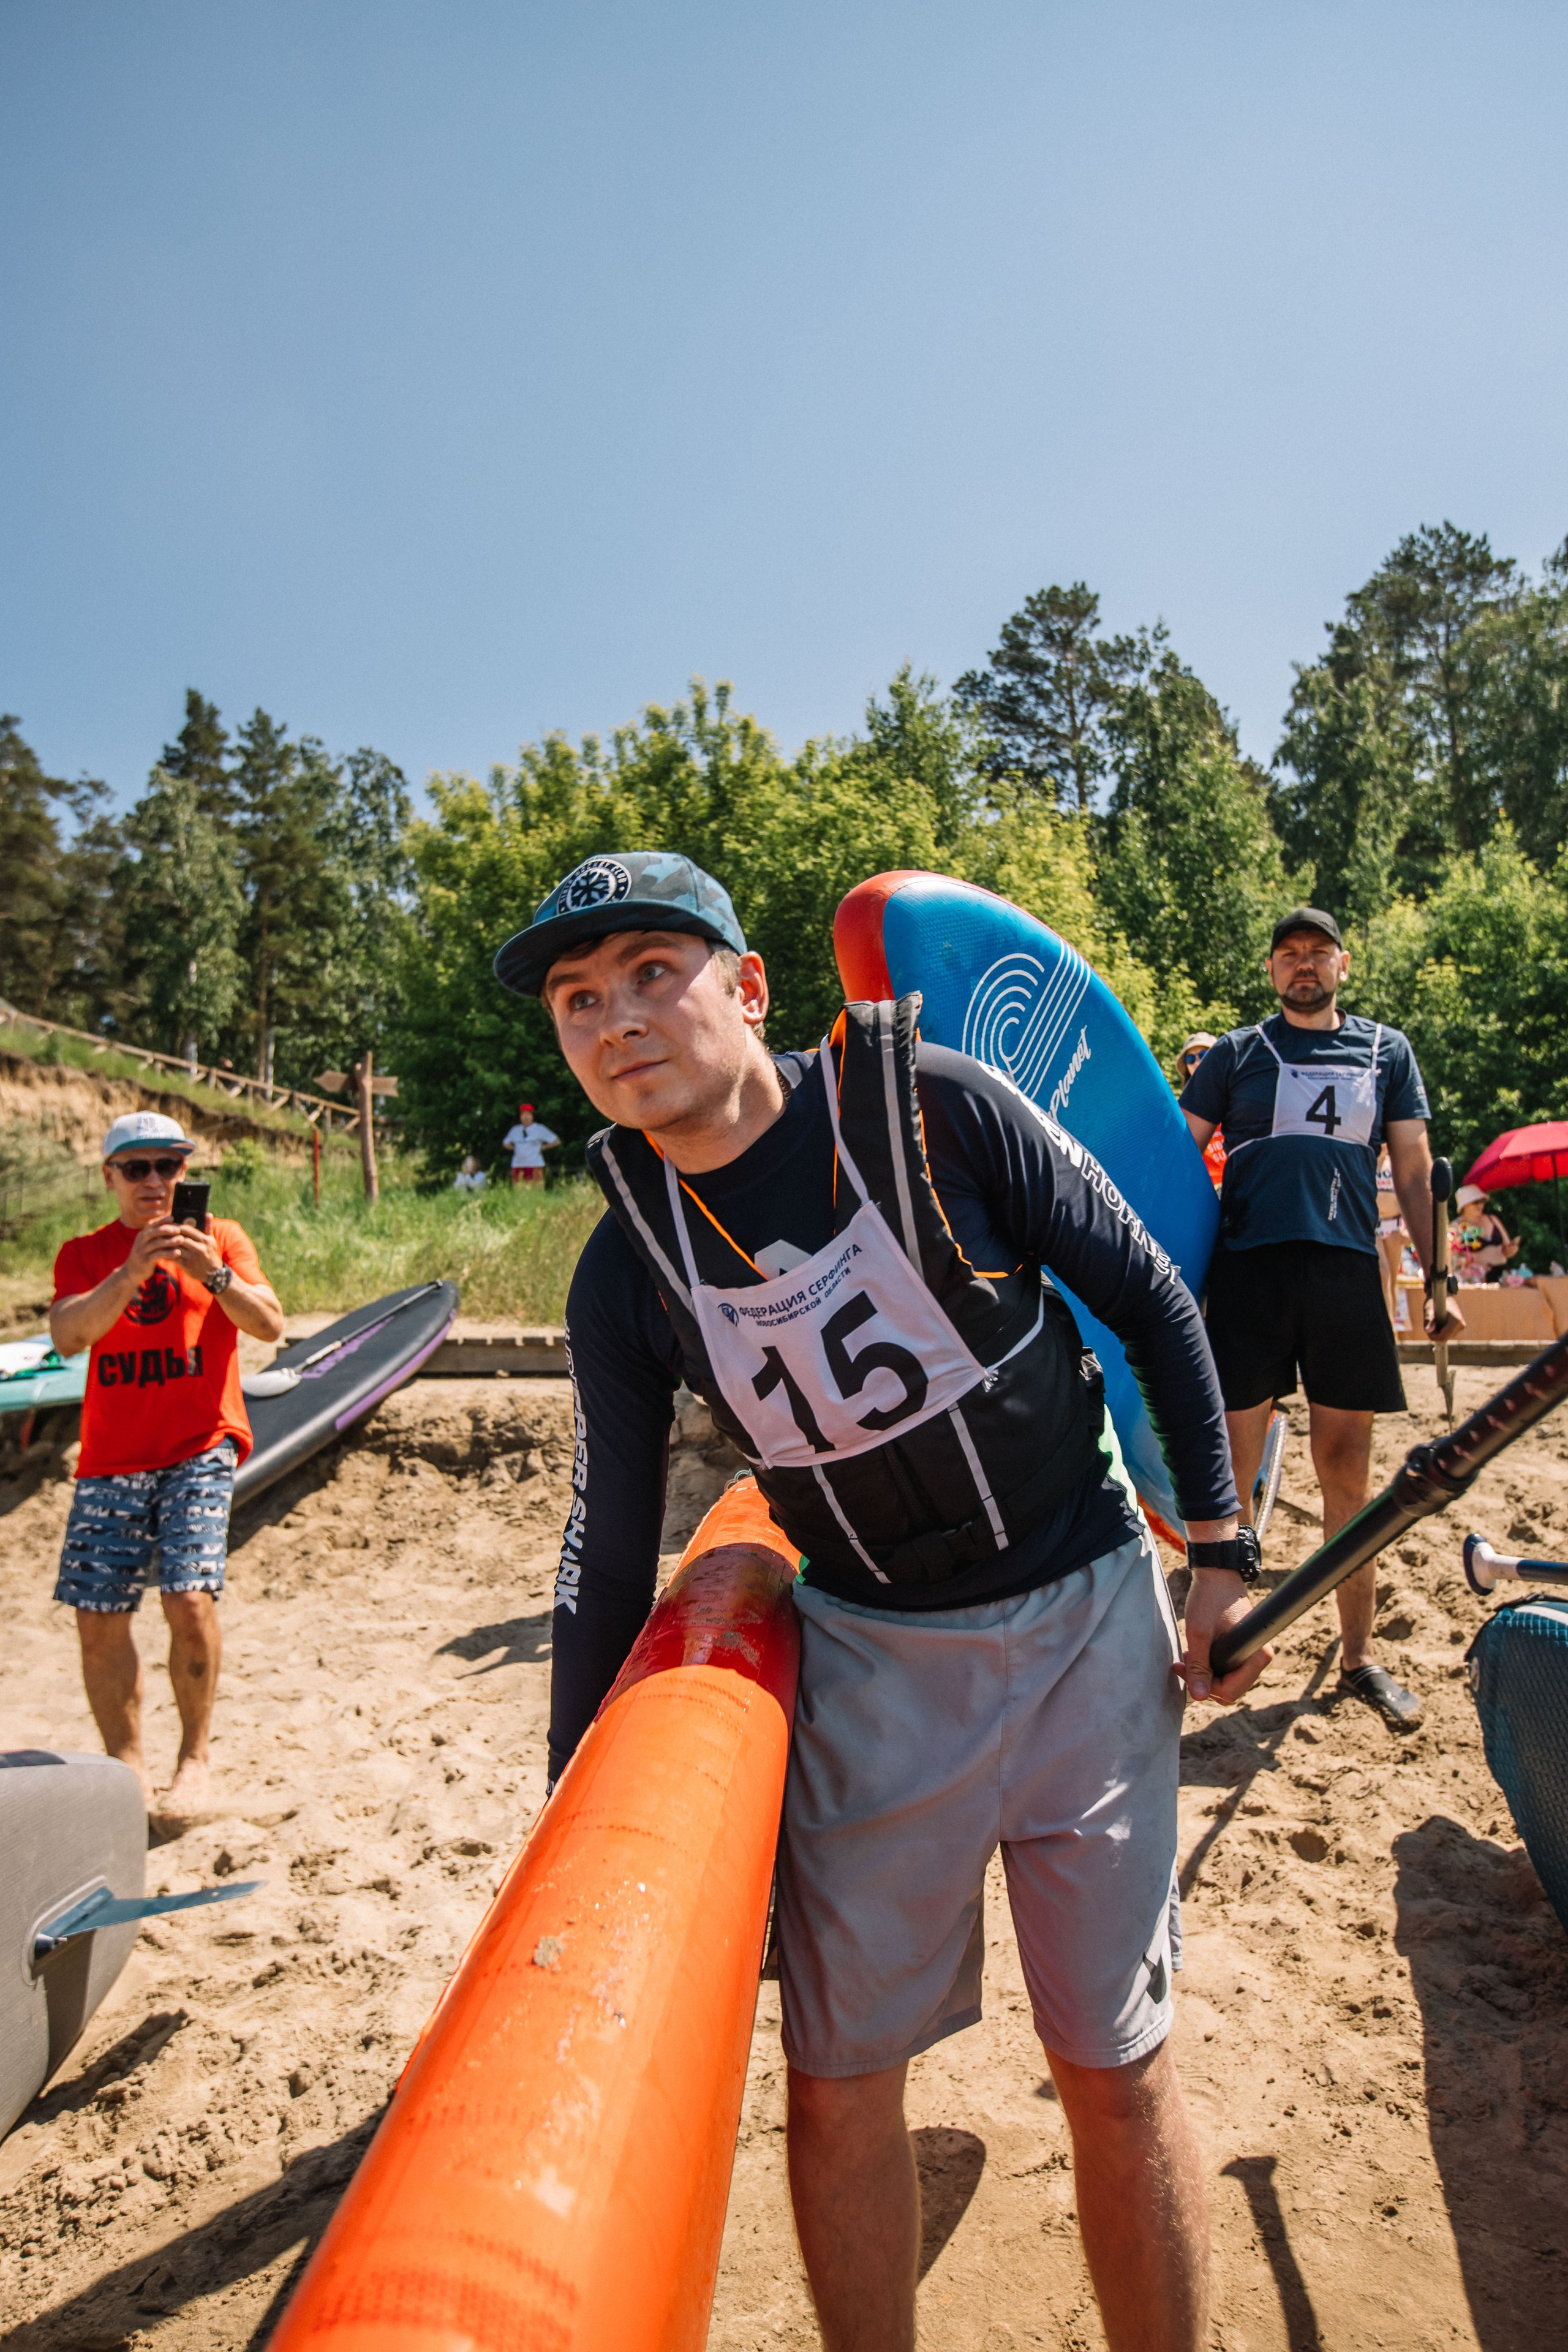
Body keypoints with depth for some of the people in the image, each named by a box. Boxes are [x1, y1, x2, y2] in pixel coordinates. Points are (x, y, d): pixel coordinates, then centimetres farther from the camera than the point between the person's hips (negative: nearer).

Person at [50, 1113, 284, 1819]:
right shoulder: (85, 1254, 8)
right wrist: (131, 1273, -24)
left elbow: (270, 1325, -8)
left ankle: (195, 1757, 4)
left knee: (190, 1599, -15)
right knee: (98, 1620, 1)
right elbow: (68, 1336, -10)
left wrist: (214, 1274, -24)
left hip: (200, 1449, -2)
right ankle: (126, 1767, 18)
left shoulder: (220, 1237, 4)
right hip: (111, 1458, 3)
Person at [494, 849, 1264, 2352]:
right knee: (838, 2073, 11)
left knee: (1115, 2069, 10)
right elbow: (610, 1552, 1)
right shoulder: (627, 1273, -8)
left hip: (1087, 1623, -1)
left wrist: (1221, 1552, -2)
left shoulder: (934, 1106, -16)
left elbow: (1154, 1306, -5)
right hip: (869, 1663, 2)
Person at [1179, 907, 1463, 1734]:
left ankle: (1358, 1655, 21)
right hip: (1248, 1267, -1)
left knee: (1347, 1474, 8)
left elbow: (1414, 1171, 15)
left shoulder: (1386, 1051, 15)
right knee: (1230, 1469, -1)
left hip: (1347, 1270, 2)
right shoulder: (1236, 1053, 10)